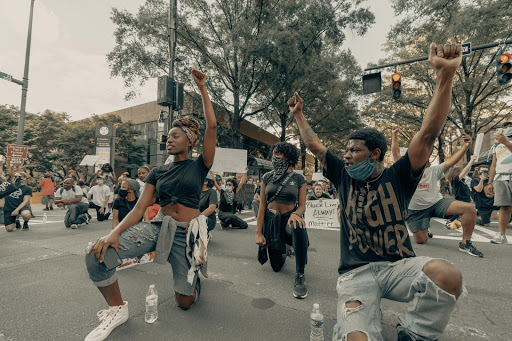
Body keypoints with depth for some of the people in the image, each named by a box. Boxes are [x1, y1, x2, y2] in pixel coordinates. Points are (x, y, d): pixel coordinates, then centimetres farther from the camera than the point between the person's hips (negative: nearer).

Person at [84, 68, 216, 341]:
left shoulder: (198, 166, -3)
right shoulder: (157, 172, 7)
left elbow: (212, 127, -13)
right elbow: (140, 208, -1)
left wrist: (202, 88, -13)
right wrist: (115, 233, -18)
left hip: (187, 234, -3)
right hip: (158, 227, 3)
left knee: (184, 302, 4)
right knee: (96, 254, -20)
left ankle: (196, 273, 38)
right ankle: (117, 309, 4)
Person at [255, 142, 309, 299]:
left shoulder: (298, 178, -3)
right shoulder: (267, 177, 1)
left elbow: (302, 205, -4)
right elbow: (262, 205, -1)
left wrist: (296, 214, -30)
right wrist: (258, 232, -5)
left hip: (289, 218, -2)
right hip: (271, 220, 2)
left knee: (298, 227, -40)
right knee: (276, 266, 5)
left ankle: (300, 276, -24)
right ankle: (283, 248, 43)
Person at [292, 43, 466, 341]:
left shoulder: (397, 177, -1)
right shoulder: (344, 176, 4)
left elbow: (429, 133, -12)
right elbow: (314, 145, 12)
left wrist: (446, 74, -18)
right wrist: (298, 114, 19)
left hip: (399, 265, 1)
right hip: (356, 273, -1)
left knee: (448, 275, -31)